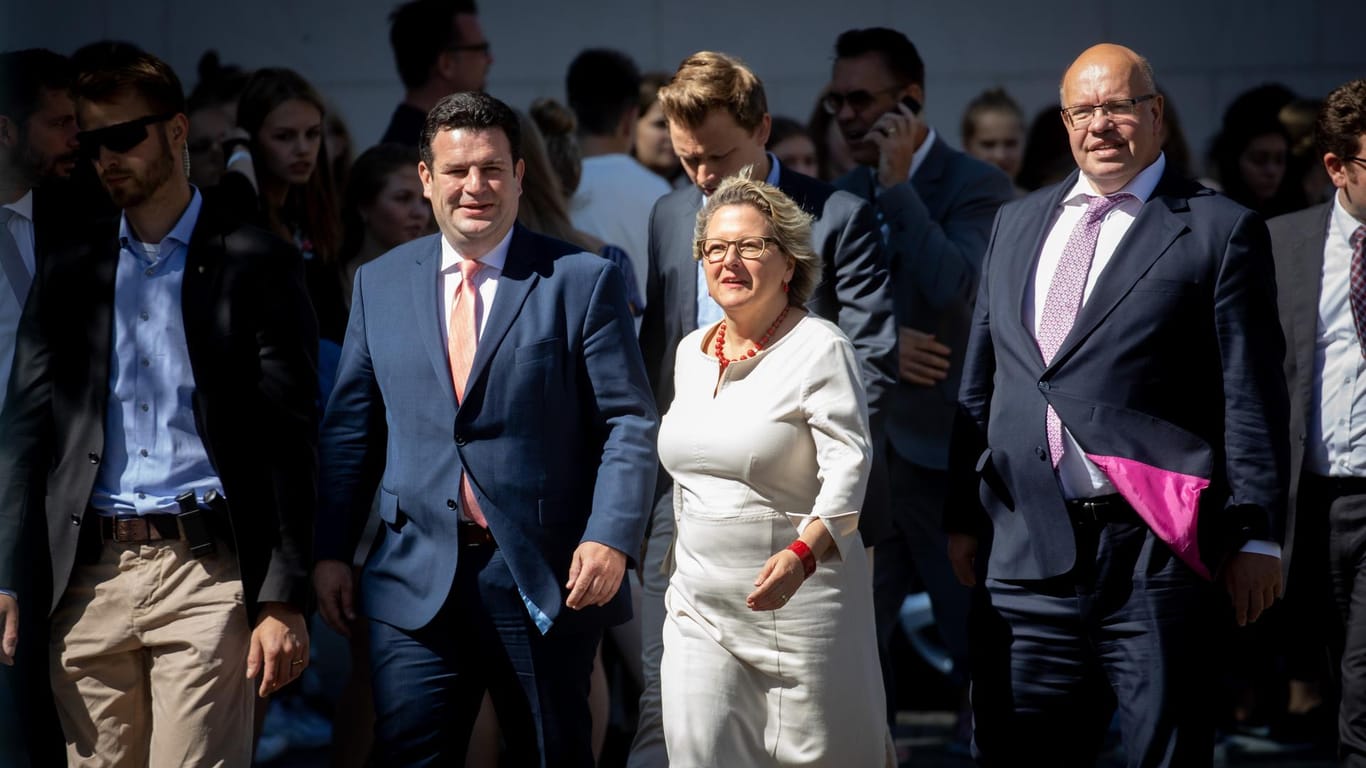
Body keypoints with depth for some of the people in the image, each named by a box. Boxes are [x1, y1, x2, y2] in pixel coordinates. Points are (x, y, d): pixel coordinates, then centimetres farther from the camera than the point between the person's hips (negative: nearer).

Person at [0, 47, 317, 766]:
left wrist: (284, 601, -7)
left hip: (205, 573, -4)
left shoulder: (257, 264, 3)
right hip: (88, 578, 4)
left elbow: (290, 438, -1)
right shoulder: (68, 270, 15)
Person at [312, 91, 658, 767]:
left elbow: (630, 423, -5)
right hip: (417, 584, 2)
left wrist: (611, 538, -17)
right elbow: (350, 428, 13)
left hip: (550, 583, -2)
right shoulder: (379, 284, 10)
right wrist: (329, 553, 6)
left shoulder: (582, 282, -1)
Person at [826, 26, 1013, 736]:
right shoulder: (843, 194, 11)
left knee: (982, 647, 2)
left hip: (947, 452, -6)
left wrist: (898, 185, -20)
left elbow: (953, 291, -25)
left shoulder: (977, 187, -9)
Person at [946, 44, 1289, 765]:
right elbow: (979, 384, 20)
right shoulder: (1016, 223, 18)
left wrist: (1255, 536, -8)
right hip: (1026, 553, 5)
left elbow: (1251, 399, -3)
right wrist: (963, 515, 15)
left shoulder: (1219, 230, 1)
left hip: (1151, 553, -5)